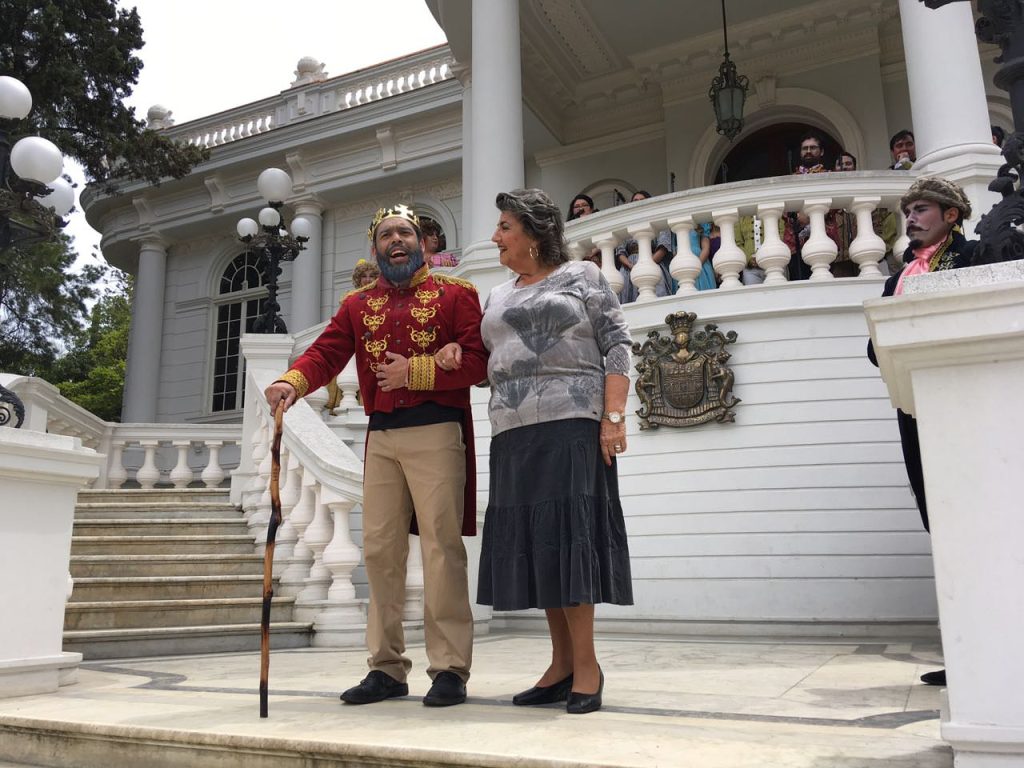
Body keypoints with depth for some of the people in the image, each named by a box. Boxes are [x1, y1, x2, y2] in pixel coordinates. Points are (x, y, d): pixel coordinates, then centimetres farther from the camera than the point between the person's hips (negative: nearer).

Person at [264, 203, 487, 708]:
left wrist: (415, 371, -14)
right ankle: (387, 668, 15)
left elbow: (478, 361, -4)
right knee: (379, 550, 5)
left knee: (441, 548, -6)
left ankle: (450, 669, 2)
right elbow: (326, 352, 5)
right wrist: (293, 381, -16)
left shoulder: (454, 294, 6)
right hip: (381, 439, 4)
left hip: (436, 434, -4)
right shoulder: (358, 304, 18)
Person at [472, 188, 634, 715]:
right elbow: (486, 364, 23)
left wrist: (613, 416, -12)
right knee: (534, 542, 3)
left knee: (566, 537, -10)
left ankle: (586, 664, -1)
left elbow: (616, 347, -1)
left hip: (569, 425, -6)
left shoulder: (581, 277, 6)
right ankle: (562, 665, 11)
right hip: (513, 433, 6)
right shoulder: (498, 298, 23)